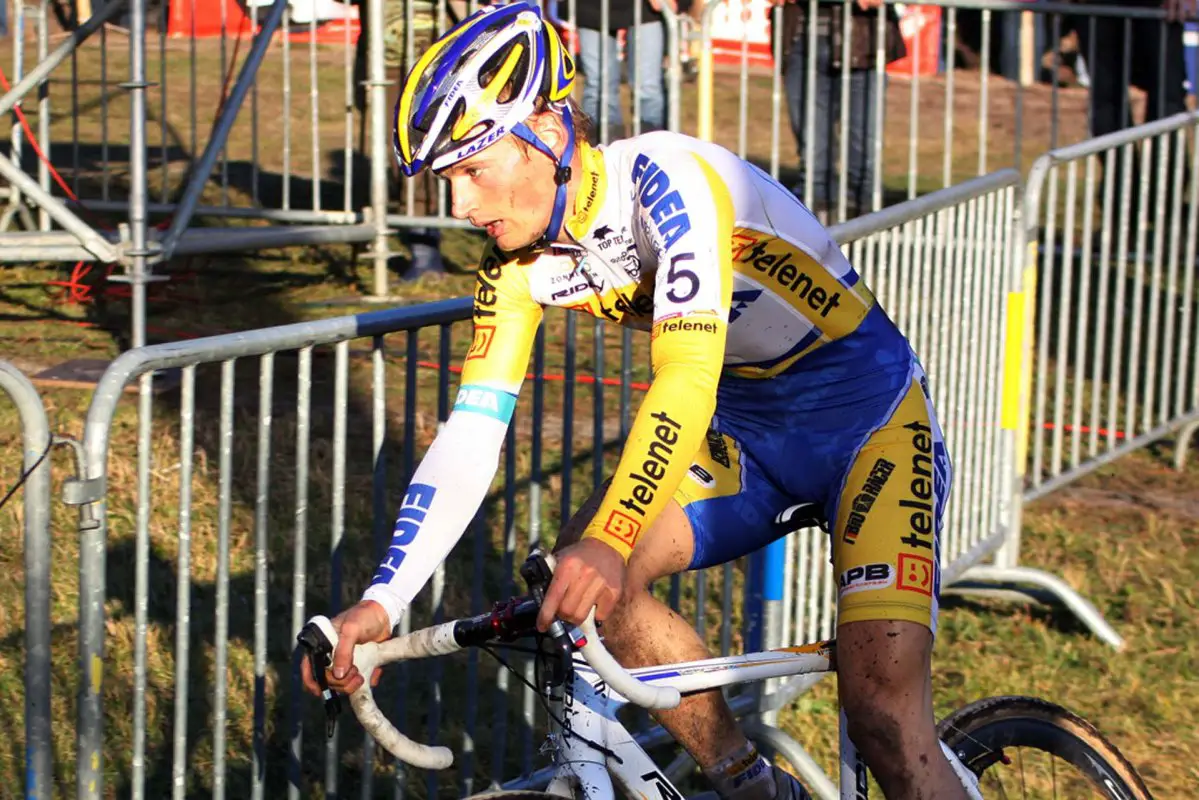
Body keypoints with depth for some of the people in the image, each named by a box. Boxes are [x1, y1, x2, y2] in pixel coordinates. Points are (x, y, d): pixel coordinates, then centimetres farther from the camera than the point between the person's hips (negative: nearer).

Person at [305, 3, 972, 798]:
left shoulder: (663, 176, -27)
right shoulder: (521, 262, -6)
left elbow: (688, 373, -39)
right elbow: (470, 438, -7)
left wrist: (608, 540, -51)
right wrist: (382, 602, -19)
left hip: (867, 409, -7)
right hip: (748, 429, 7)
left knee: (880, 702, -23)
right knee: (580, 575, -16)